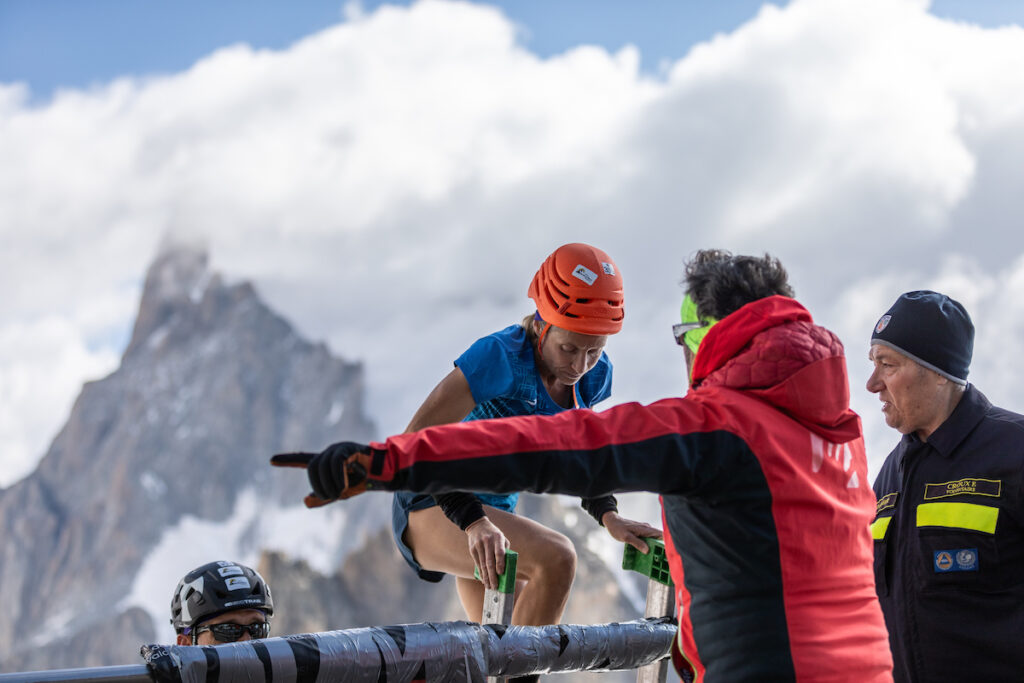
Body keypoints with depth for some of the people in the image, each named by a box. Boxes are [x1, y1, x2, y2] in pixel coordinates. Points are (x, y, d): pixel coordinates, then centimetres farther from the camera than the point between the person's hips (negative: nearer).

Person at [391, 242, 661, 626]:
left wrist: (607, 515, -7)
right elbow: (415, 441, -32)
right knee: (556, 558, -31)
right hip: (431, 513, -8)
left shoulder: (594, 376, -6)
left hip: (495, 513, 8)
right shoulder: (500, 358, -27)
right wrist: (472, 520, -44)